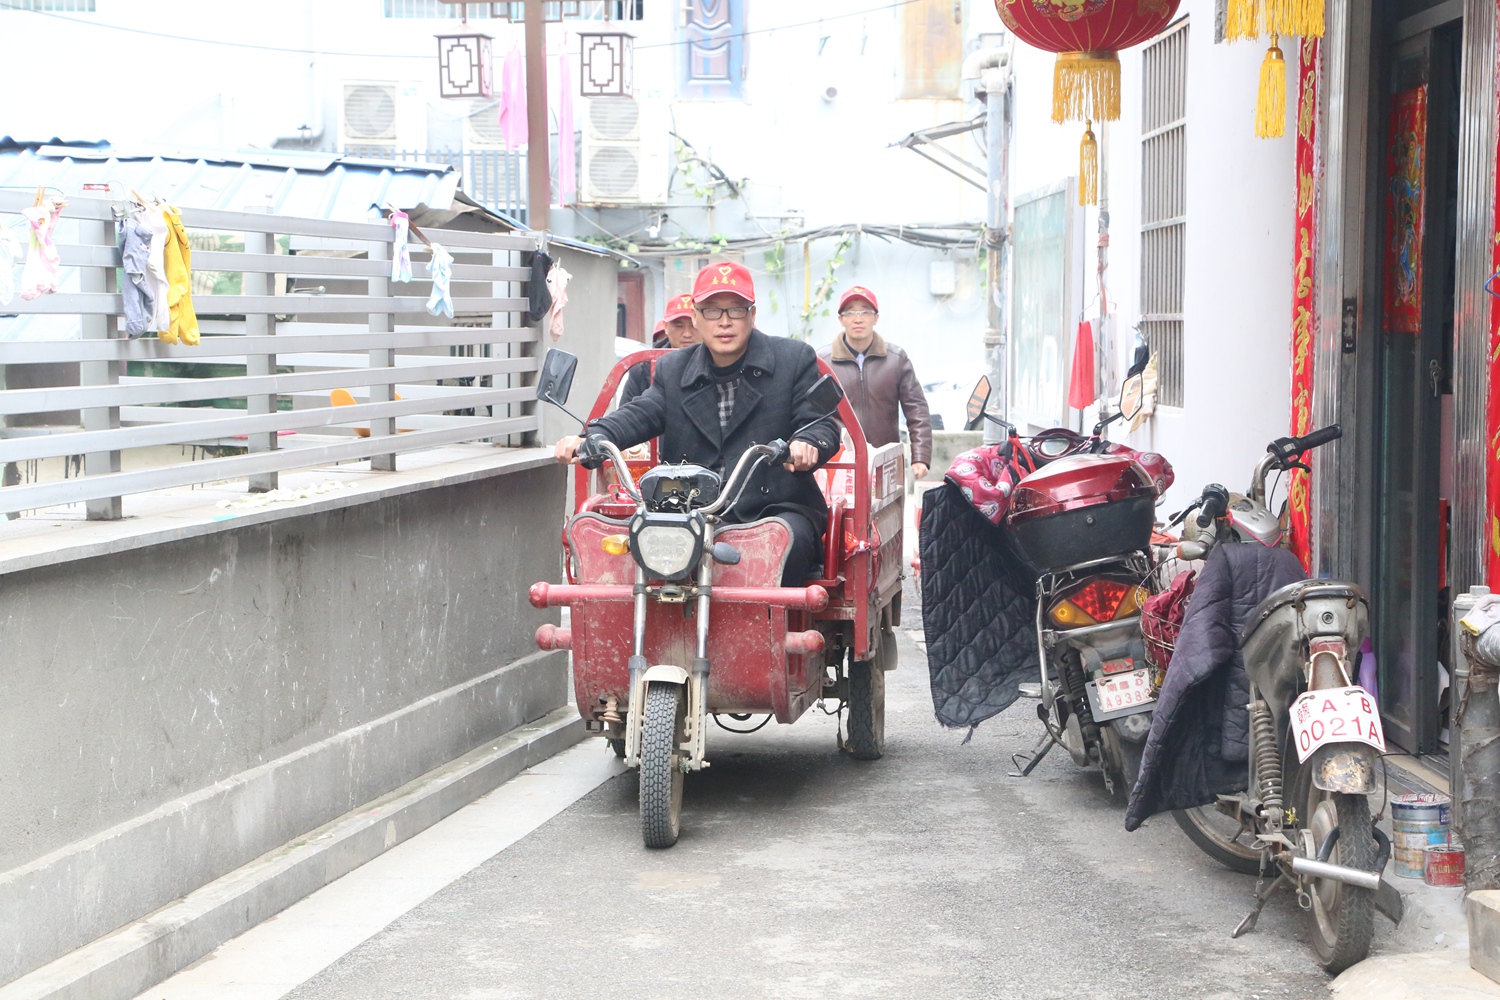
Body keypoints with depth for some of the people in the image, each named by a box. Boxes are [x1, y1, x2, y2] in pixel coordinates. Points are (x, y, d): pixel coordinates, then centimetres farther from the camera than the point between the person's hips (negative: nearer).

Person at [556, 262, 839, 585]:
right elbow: (641, 414, 0)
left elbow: (823, 424, -1)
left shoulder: (794, 359, 7)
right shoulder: (673, 369, 17)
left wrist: (808, 444, -28)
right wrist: (592, 438, -22)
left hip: (776, 512, -2)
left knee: (788, 539, -35)